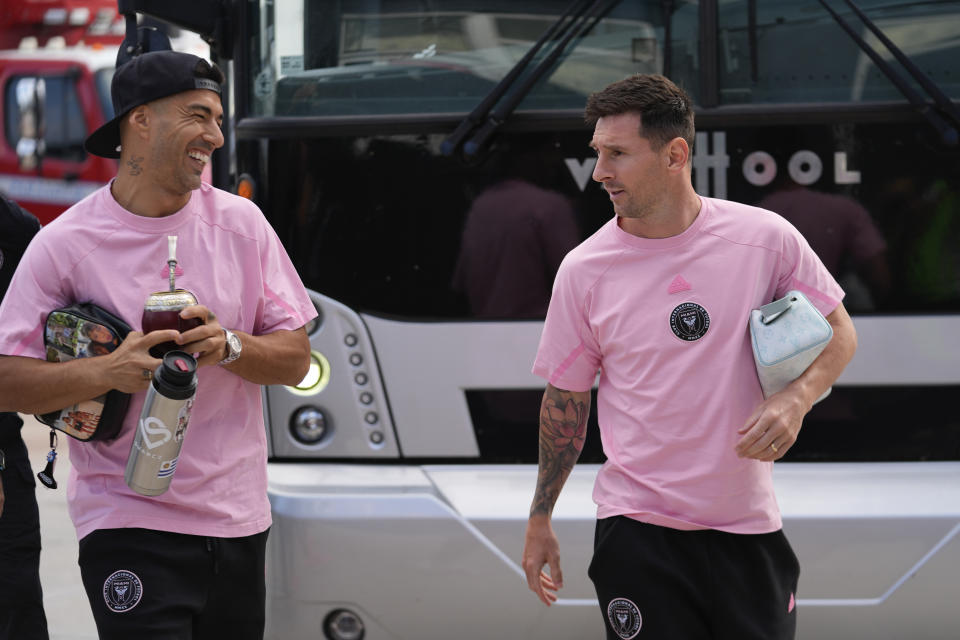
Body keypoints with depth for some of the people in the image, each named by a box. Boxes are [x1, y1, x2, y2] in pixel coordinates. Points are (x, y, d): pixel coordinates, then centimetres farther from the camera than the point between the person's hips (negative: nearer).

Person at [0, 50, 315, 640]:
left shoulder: (241, 222, 4)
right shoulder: (64, 245, -7)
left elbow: (296, 360, 5)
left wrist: (228, 347, -15)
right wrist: (108, 371, -23)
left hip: (237, 519, 4)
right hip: (127, 523, -4)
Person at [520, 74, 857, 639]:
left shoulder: (766, 237, -5)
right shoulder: (584, 270, -3)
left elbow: (838, 332, 7)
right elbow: (565, 397, 7)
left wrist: (794, 399, -13)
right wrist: (540, 518, 9)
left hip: (750, 523, 1)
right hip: (634, 528, -1)